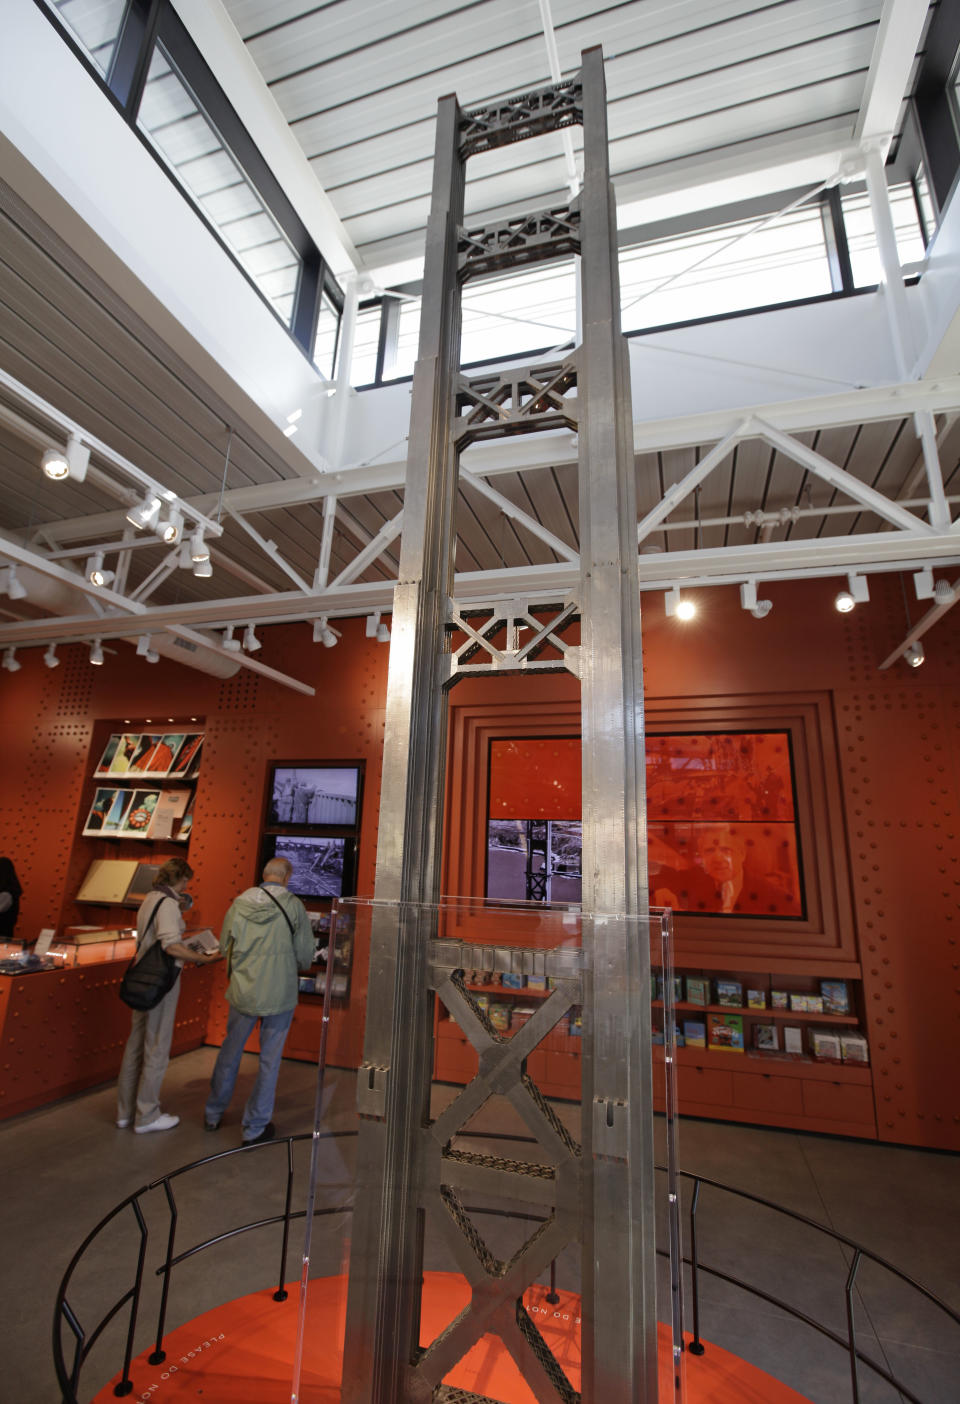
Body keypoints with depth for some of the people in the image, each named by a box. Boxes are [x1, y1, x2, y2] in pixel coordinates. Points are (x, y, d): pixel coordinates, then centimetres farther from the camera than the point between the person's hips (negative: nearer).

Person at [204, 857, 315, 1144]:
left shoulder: (239, 903, -4)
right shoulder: (293, 905, -12)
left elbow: (224, 946, 5)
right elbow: (305, 957, -8)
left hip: (242, 991, 3)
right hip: (279, 994, -3)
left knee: (230, 1052, 23)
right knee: (269, 1060, 12)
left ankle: (213, 1114, 40)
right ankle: (255, 1128, 24)